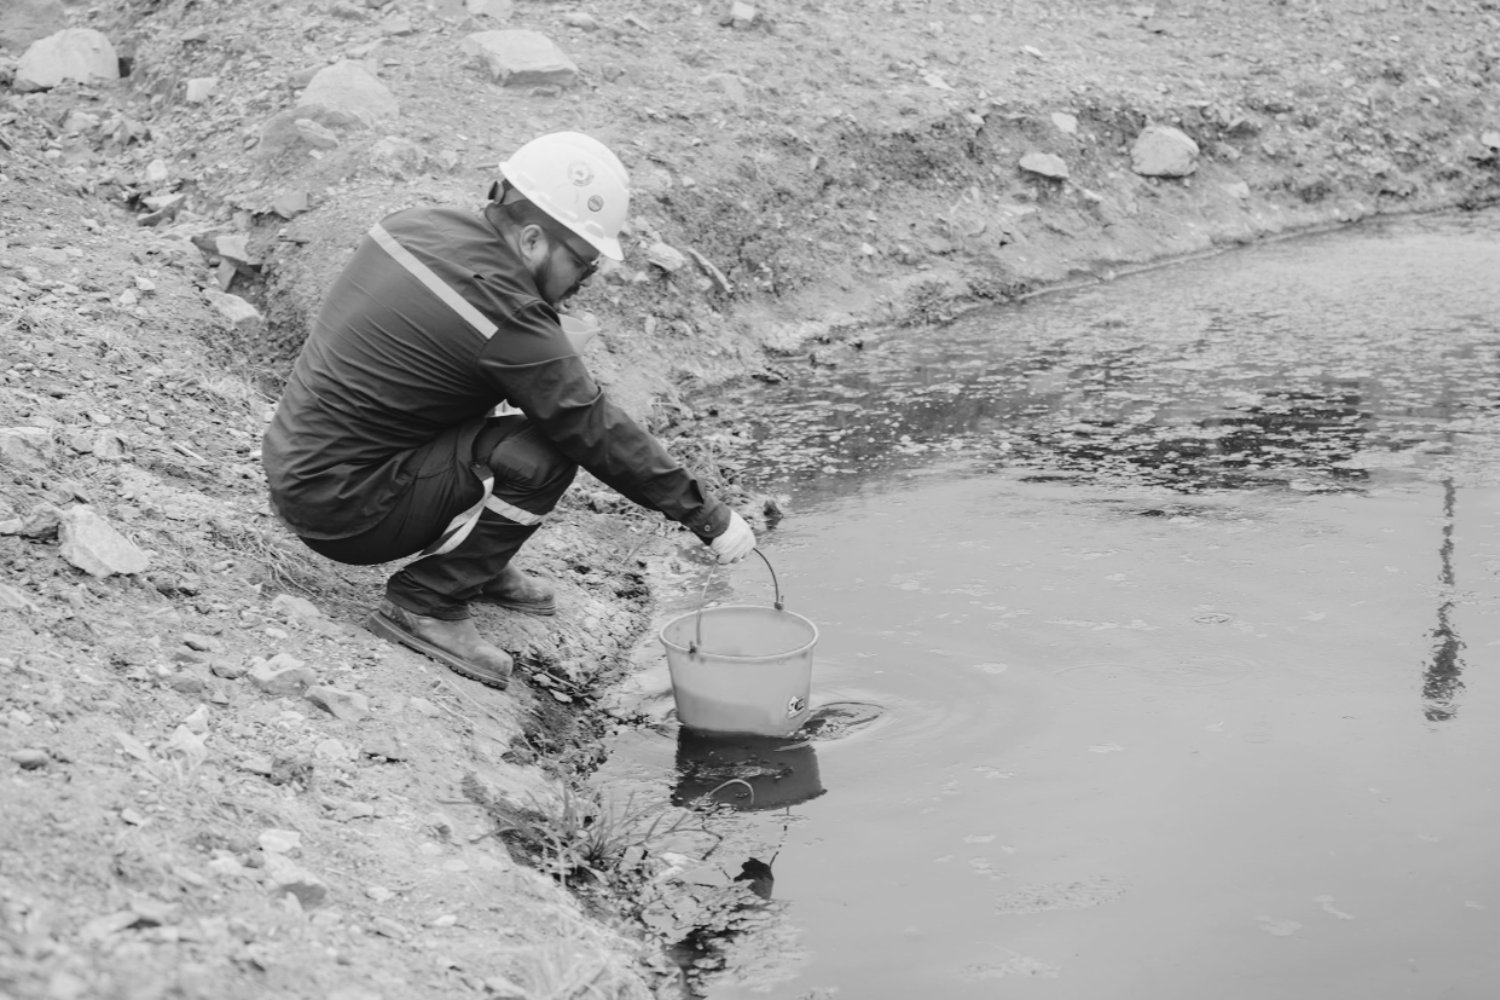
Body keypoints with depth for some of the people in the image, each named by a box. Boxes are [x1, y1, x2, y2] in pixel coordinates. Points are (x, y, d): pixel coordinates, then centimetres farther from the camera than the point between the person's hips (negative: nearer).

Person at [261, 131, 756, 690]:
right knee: (543, 454, -17)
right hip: (343, 512, -9)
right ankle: (425, 605, -8)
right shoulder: (502, 312, -22)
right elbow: (596, 429, -19)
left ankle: (476, 564, 19)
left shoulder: (415, 226, 3)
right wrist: (709, 518, -10)